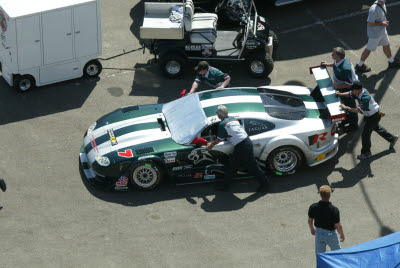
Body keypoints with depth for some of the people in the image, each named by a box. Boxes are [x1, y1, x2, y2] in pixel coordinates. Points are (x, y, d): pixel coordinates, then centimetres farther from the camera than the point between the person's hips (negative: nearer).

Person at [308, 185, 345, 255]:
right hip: (331, 234, -3)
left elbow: (310, 220, -1)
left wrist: (312, 228, 20)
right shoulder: (334, 210, -29)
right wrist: (342, 235, 0)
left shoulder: (313, 207, -18)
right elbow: (338, 226, -20)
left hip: (319, 234, 3)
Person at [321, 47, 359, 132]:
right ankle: (347, 118, 54)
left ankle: (353, 124, 36)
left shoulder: (345, 68, -43)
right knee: (344, 103, 29)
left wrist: (337, 86, -29)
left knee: (350, 105, 14)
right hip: (341, 87, 9)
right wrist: (328, 64, 3)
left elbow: (349, 83, -35)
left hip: (348, 89, -9)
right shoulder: (339, 60, -15)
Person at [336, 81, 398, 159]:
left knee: (365, 134, -3)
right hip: (369, 115, 10)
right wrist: (341, 94, -9)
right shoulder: (358, 92, -11)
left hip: (374, 116, -10)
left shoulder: (365, 98, -38)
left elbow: (358, 110, -39)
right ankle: (392, 138, 46)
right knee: (376, 128, 28)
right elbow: (350, 94, 6)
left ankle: (366, 152, 13)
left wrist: (346, 108, -34)